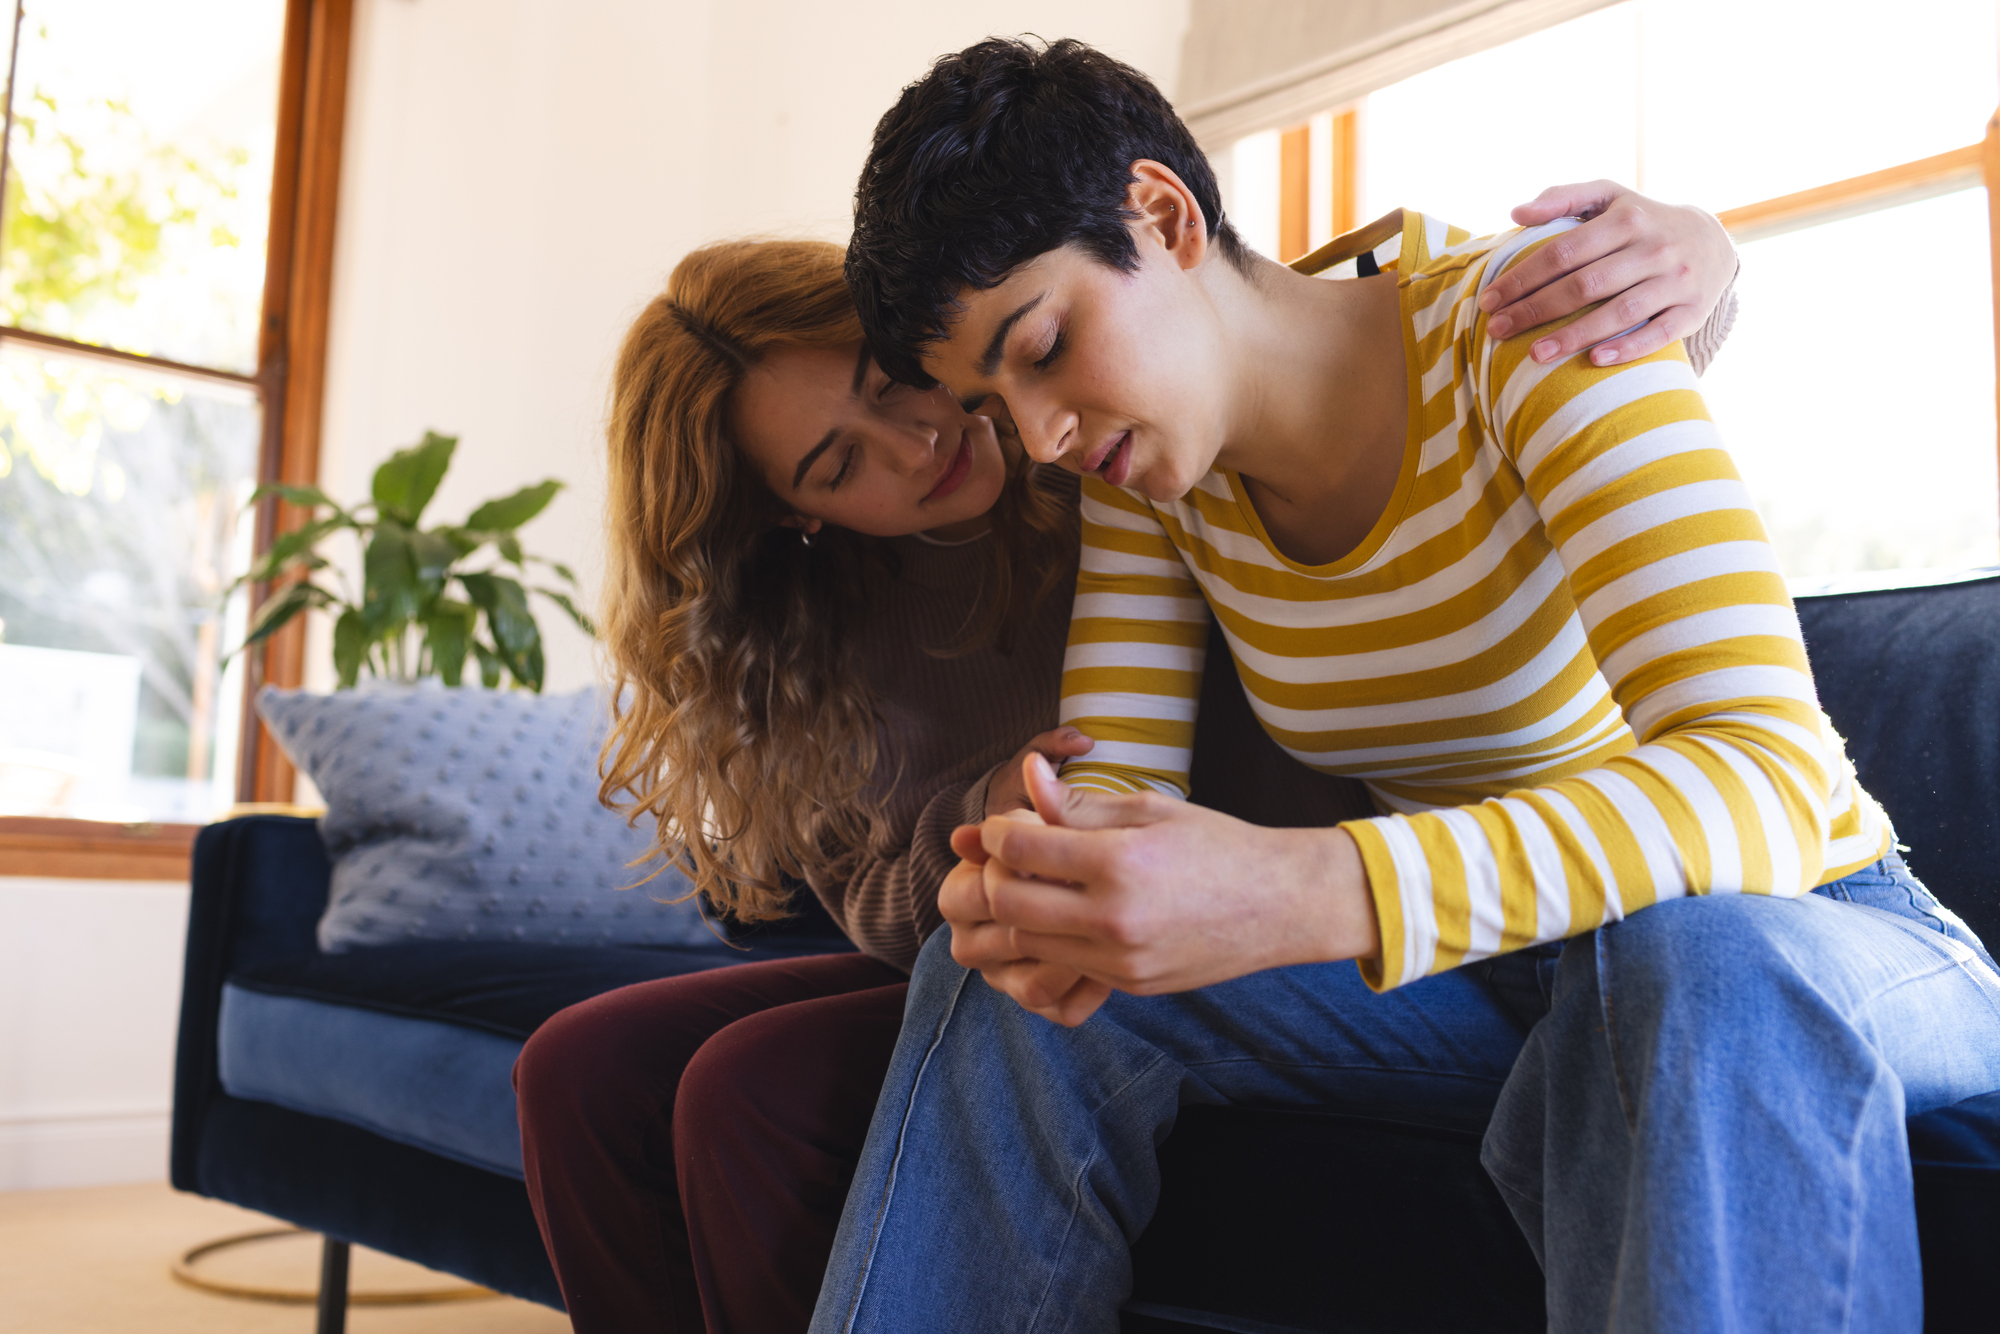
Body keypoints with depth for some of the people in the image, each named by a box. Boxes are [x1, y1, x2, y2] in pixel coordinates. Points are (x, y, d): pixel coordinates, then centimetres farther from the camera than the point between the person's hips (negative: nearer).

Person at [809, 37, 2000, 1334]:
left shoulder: (1523, 322, -21)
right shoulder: (1148, 474, -3)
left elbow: (1765, 777, -32)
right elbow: (1118, 775, -5)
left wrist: (1305, 895, -46)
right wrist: (1048, 872, -31)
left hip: (1789, 925, -4)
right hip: (1480, 961, 4)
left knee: (1699, 962, -40)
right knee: (1015, 986, -15)